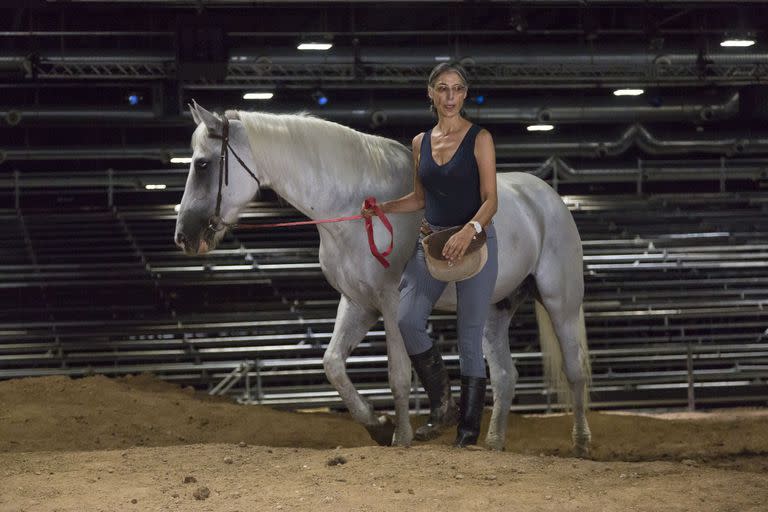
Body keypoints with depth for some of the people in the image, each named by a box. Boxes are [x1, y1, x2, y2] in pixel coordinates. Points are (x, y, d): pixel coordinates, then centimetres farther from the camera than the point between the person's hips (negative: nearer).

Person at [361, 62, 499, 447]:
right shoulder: (421, 143, 10)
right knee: (407, 320, -13)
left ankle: (468, 430, 5)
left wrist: (469, 231, -30)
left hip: (474, 241, -4)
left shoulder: (480, 139, -5)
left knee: (470, 338, -2)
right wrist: (381, 208, 3)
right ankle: (442, 407, 3)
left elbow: (490, 200, -12)